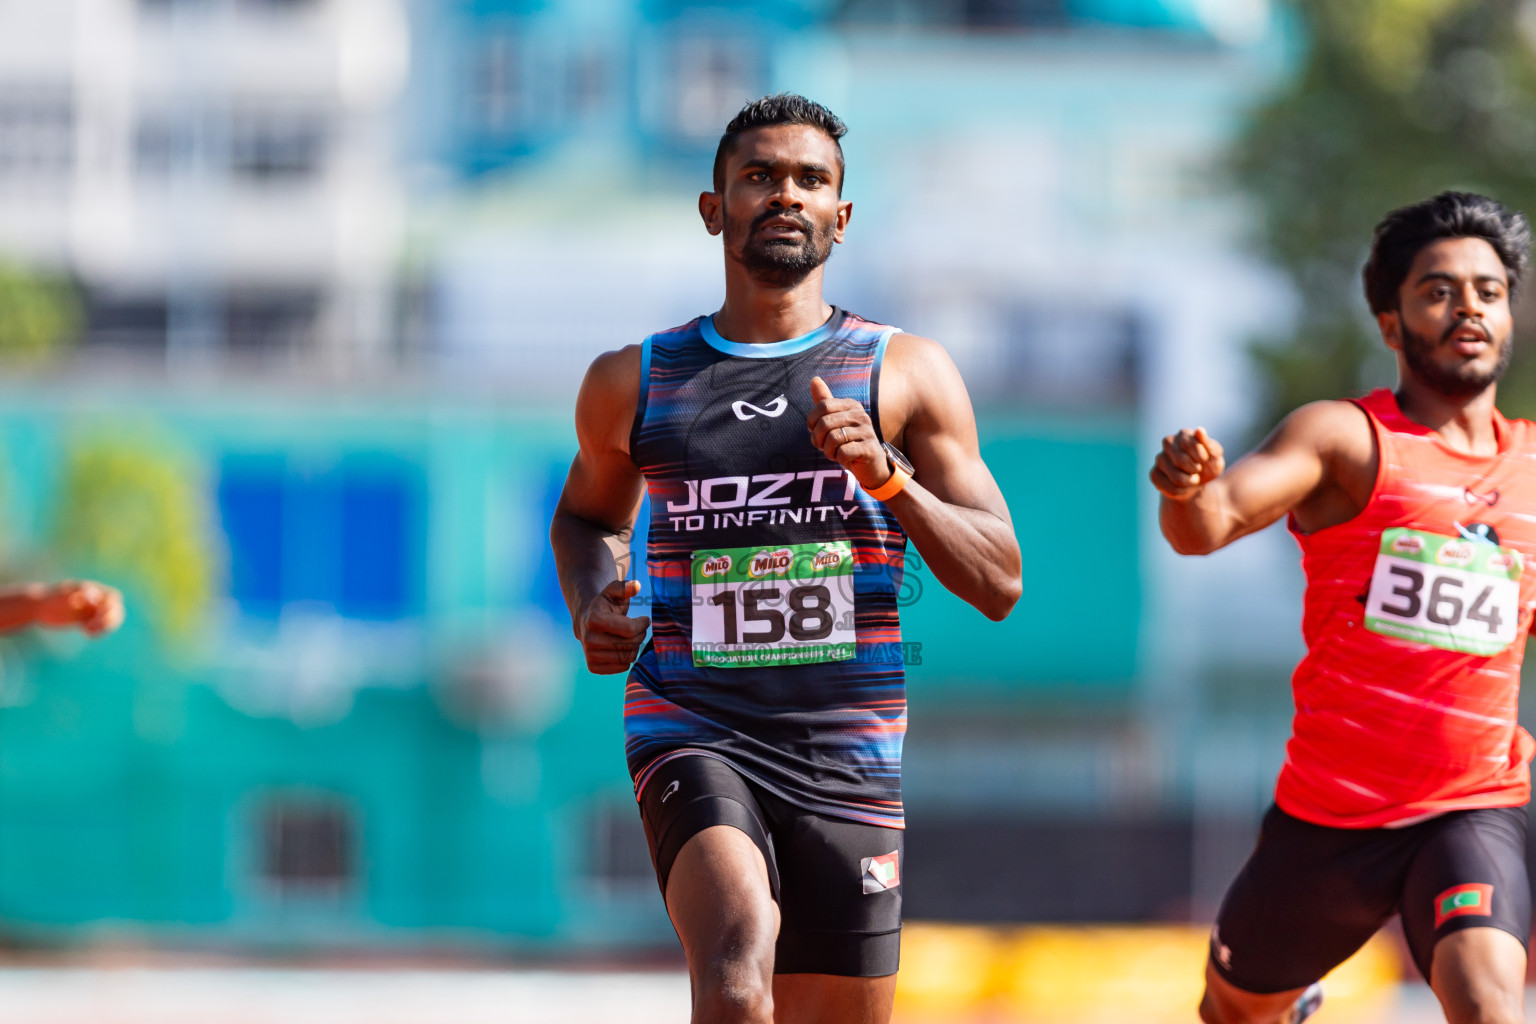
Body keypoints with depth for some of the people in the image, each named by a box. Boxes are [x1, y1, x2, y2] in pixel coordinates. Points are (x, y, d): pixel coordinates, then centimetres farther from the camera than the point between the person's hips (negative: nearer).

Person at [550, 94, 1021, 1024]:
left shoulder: (907, 372, 5)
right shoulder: (634, 384, 9)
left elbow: (999, 586, 1)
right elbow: (588, 515, 29)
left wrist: (886, 476, -15)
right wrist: (590, 606, 7)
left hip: (848, 755, 2)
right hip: (692, 734, -1)